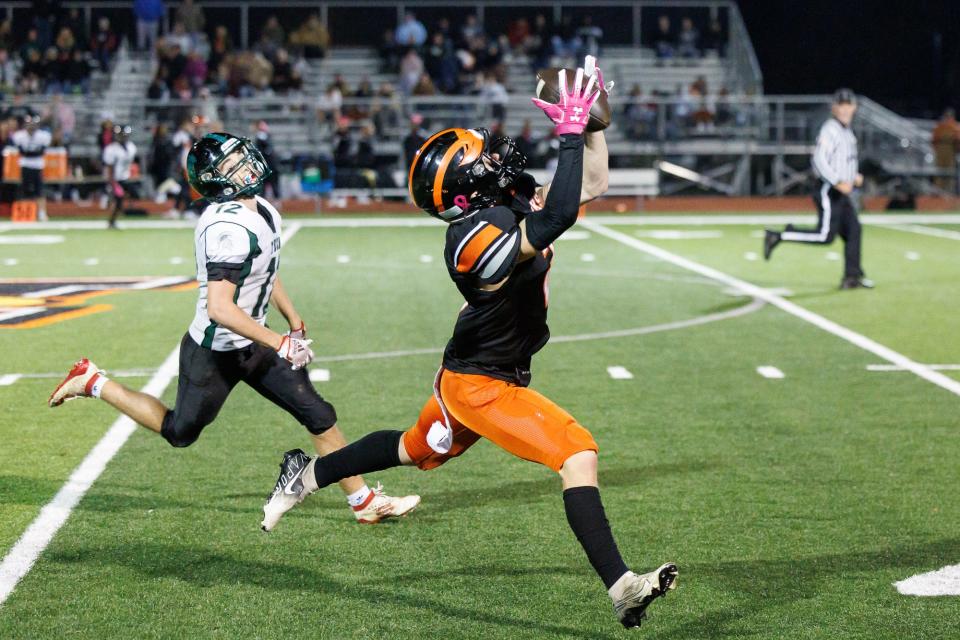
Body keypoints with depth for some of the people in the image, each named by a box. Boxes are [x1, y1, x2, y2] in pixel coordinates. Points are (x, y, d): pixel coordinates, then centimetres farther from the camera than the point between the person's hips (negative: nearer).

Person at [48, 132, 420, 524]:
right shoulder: (229, 229, -30)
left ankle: (364, 502, 13)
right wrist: (278, 343, -30)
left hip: (250, 344, 8)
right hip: (215, 352, -8)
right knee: (179, 431, 12)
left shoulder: (264, 213, 1)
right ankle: (93, 383, 27)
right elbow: (219, 308, -34)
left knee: (320, 417, 5)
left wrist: (295, 324, 21)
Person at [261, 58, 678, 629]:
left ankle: (307, 475, 47)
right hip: (481, 386, -10)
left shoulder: (512, 202, -3)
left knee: (416, 452, 30)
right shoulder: (478, 236, -30)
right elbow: (558, 218, -44)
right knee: (578, 455, -17)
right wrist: (572, 133, -40)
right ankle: (621, 587, -18)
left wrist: (594, 121, -7)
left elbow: (592, 185, 6)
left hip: (470, 374, 10)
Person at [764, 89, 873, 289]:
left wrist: (854, 177, 12)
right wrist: (838, 182, -27)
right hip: (829, 191, -9)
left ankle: (852, 277, 9)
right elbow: (819, 160, -23)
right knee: (825, 236, -13)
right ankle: (778, 236, -4)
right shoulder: (830, 130, -13)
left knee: (853, 231, 5)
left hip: (843, 192, 9)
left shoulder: (847, 132, 17)